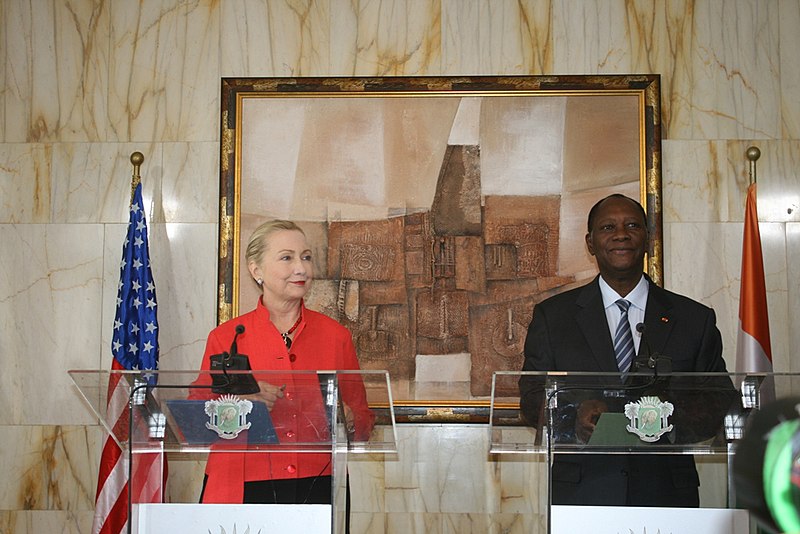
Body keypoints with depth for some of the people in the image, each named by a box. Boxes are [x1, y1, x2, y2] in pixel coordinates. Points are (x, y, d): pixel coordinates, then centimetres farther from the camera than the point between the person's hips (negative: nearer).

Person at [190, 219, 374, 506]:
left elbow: (363, 420, 13)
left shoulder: (335, 335, 8)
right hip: (242, 491, -1)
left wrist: (348, 421, -9)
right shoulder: (225, 337, 3)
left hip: (317, 489, 2)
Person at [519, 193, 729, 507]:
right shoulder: (552, 316, 7)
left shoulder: (695, 319, 8)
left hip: (667, 493, 1)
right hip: (579, 491, 0)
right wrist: (575, 415, -18)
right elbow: (532, 398, 3)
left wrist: (679, 419, -14)